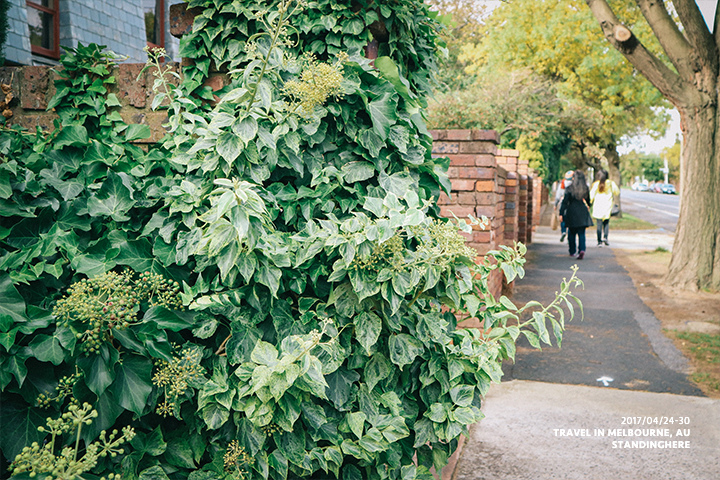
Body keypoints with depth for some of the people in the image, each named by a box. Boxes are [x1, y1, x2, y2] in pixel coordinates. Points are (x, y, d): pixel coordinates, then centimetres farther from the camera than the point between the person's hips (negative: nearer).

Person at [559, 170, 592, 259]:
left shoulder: (570, 188, -8)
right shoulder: (586, 189, 2)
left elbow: (565, 202, -10)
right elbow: (589, 201, 12)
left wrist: (561, 213, -7)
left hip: (572, 213, -2)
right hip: (583, 214, 2)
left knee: (571, 233, 13)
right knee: (581, 233, 3)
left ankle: (572, 252, 21)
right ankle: (582, 250, -18)